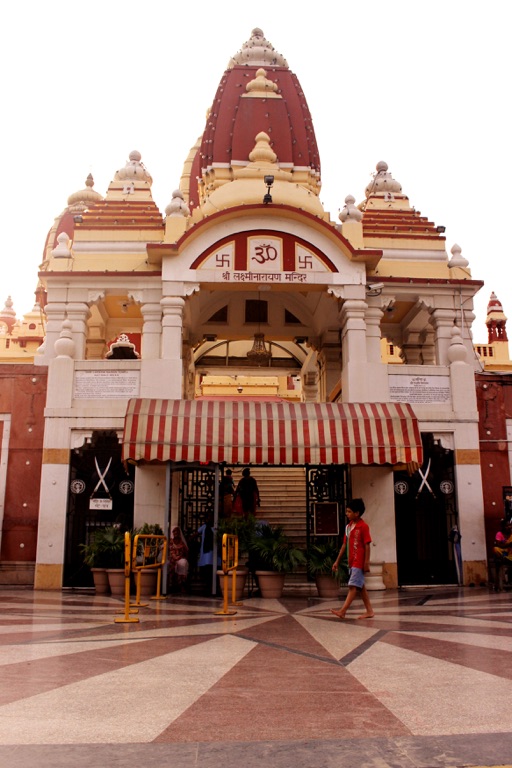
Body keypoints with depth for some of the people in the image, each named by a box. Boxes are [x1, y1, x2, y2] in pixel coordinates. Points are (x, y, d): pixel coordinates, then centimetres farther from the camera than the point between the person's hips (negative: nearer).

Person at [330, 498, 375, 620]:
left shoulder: (363, 526, -11)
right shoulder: (348, 527, 10)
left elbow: (367, 546, -12)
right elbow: (344, 545, 14)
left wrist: (367, 563, -15)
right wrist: (337, 561, 14)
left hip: (359, 562, -8)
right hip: (351, 562, 8)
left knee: (353, 586, -9)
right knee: (360, 587, 11)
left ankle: (342, 611, -14)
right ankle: (369, 611, 18)